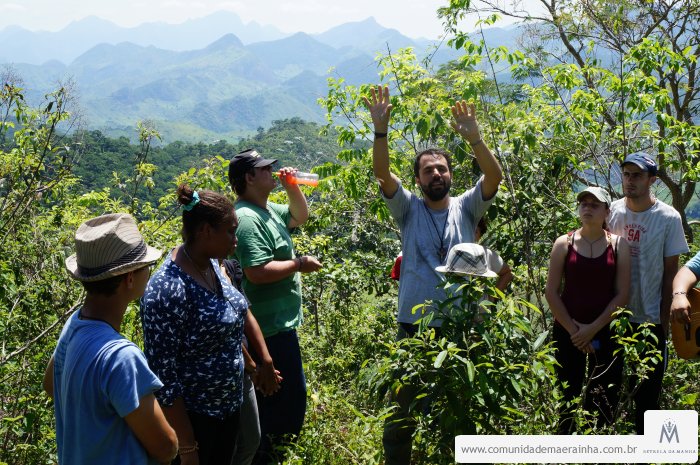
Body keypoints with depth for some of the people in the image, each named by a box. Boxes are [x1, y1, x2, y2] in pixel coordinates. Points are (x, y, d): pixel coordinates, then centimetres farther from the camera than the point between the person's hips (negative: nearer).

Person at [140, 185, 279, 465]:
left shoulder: (211, 264, -2)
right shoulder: (167, 291, -27)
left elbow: (239, 311, 16)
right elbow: (163, 379, -24)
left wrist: (265, 359, 18)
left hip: (228, 406, 8)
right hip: (190, 418, -8)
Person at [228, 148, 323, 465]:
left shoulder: (267, 209, 10)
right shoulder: (248, 218, -22)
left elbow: (300, 216, 26)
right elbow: (257, 272, -30)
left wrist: (291, 187, 8)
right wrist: (299, 264, -19)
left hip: (276, 322, 11)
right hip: (271, 327, -11)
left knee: (274, 399, 23)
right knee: (289, 401, -4)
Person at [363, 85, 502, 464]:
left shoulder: (467, 208, 3)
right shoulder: (408, 209, 1)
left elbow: (495, 176, -13)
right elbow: (382, 173, -13)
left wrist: (473, 138, -27)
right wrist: (381, 130, -27)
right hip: (415, 324, -1)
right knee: (403, 404, 10)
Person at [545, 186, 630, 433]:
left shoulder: (618, 245, 1)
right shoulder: (564, 243, 0)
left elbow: (622, 294, -3)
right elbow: (551, 292, -1)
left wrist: (593, 328, -10)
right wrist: (573, 329, -8)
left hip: (606, 331, 0)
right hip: (568, 331, 0)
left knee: (604, 401, 3)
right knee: (568, 395, 4)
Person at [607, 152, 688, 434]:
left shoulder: (668, 218, -9)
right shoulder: (613, 211, -2)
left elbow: (671, 271, -4)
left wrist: (664, 321, -5)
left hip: (649, 318, -2)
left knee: (647, 389, 7)